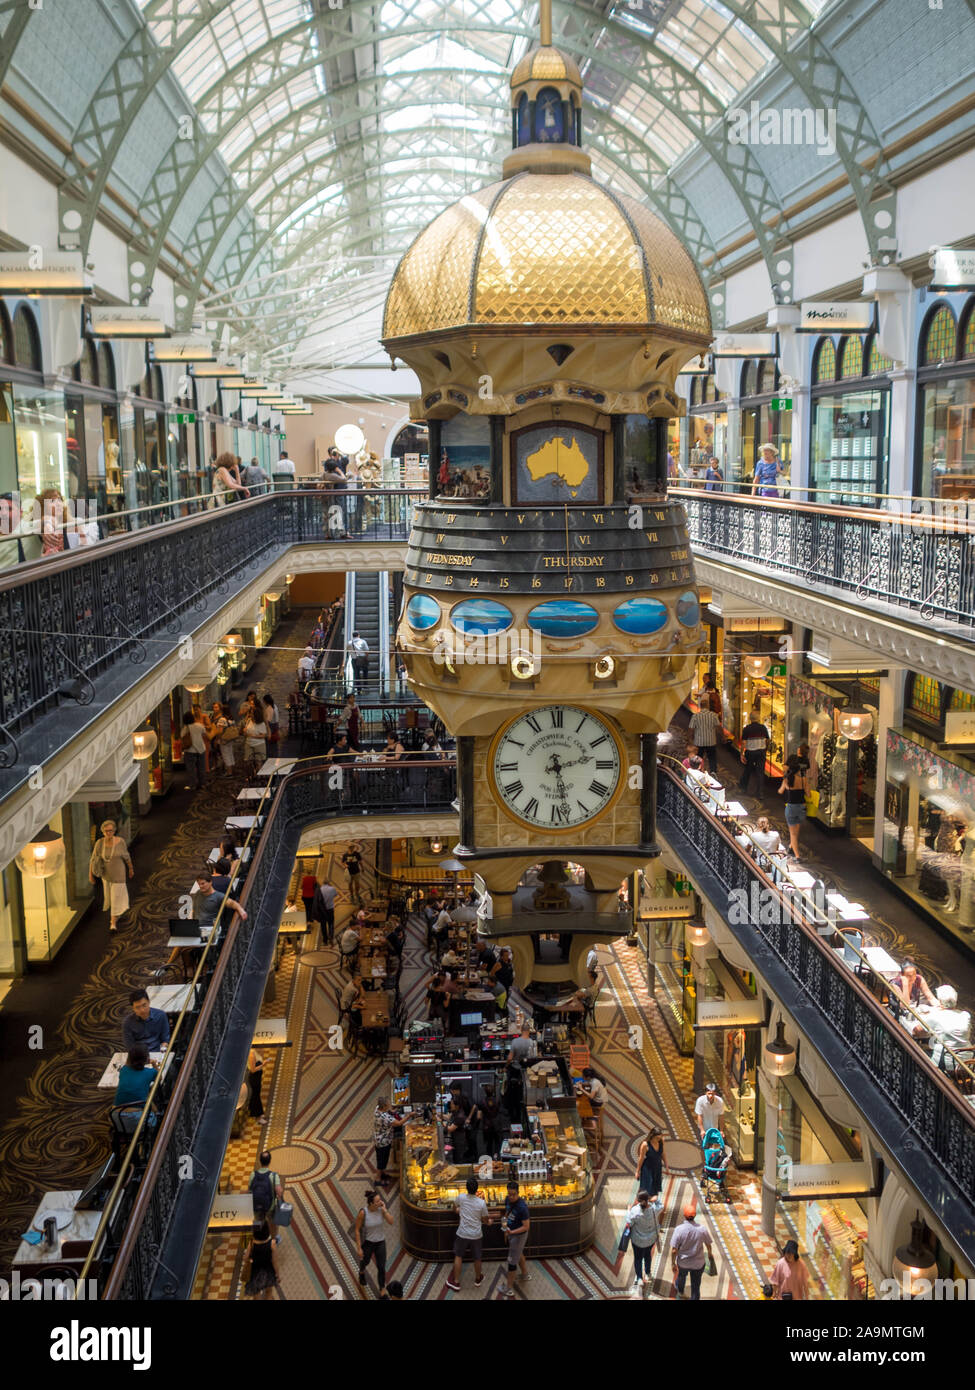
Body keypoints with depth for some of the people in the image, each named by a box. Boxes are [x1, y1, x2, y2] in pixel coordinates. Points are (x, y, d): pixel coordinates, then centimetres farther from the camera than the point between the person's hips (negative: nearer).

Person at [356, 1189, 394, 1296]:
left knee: (381, 1267, 5)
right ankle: (362, 1272, 63)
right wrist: (359, 1248, -14)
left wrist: (384, 1210, -34)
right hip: (367, 1242, -2)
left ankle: (382, 1292, 24)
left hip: (380, 1242, 2)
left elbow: (391, 1222, -23)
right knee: (365, 1262, 26)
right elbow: (357, 1230, -18)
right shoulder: (363, 1212, -30)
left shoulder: (381, 1208, -19)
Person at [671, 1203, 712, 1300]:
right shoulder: (702, 1229, -22)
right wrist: (710, 1254, 18)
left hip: (683, 1262, 1)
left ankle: (680, 1291, 62)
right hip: (698, 1263, -1)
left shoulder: (679, 1230, -28)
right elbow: (708, 1245, -4)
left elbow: (674, 1250, -22)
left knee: (682, 1275, 33)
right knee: (696, 1287, 15)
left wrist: (673, 1263, -6)